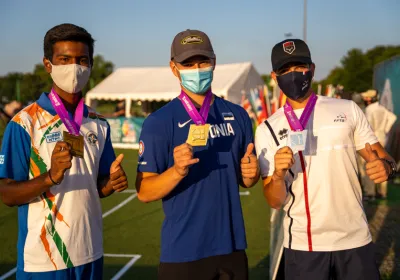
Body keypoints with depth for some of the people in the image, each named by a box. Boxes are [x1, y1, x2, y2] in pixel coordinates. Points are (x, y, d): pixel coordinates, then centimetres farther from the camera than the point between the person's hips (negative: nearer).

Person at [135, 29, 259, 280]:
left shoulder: (237, 115, 3)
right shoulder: (159, 122, -10)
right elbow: (144, 192, -10)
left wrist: (250, 173, -9)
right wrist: (177, 171, -26)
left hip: (232, 247, 4)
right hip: (183, 252, -4)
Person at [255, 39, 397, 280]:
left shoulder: (347, 109, 1)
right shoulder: (267, 130, -1)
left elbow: (382, 158, 5)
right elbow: (275, 202, -2)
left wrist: (385, 166, -18)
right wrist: (278, 175, -22)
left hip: (355, 239, 1)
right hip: (303, 244, -1)